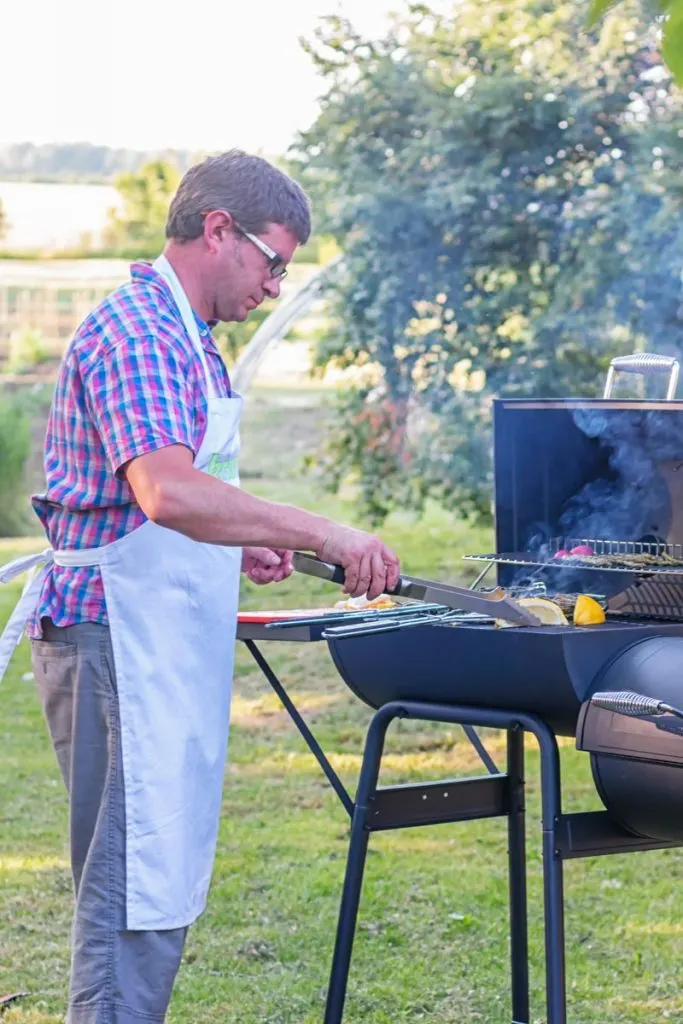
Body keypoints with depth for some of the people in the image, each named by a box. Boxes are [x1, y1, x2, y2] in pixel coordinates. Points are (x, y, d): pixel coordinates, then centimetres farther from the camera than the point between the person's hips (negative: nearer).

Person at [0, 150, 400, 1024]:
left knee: (157, 885, 14)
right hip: (119, 645, -10)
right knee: (135, 894, -9)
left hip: (161, 648, 10)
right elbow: (168, 491, -32)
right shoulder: (137, 333, -16)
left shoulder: (179, 337, 18)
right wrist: (318, 535, -32)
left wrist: (237, 549, 13)